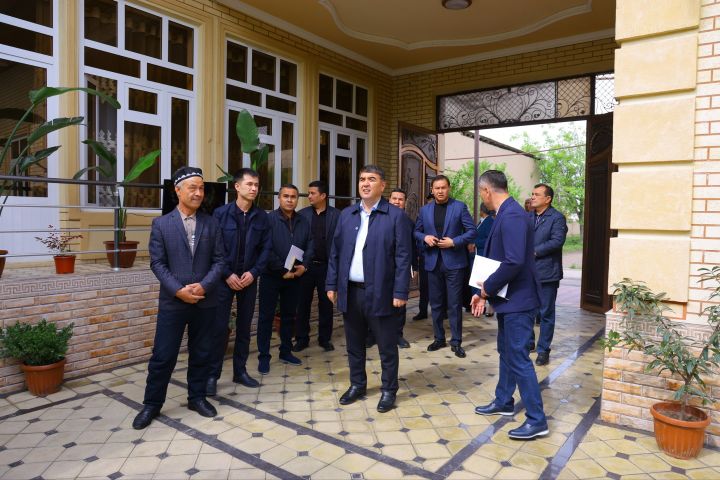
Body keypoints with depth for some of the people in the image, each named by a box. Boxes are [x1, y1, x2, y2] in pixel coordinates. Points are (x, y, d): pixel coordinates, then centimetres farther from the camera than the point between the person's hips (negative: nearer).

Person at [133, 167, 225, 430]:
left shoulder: (211, 223, 4)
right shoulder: (161, 224, -1)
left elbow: (219, 260, 1)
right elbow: (157, 263, -4)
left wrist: (204, 285, -13)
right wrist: (178, 290, -15)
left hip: (205, 301, 2)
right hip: (172, 301, -2)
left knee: (201, 354, 12)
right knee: (163, 356, 5)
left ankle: (197, 397, 29)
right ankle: (152, 404, 23)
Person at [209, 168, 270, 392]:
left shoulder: (261, 216, 1)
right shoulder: (221, 213, -6)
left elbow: (265, 248, 3)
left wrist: (253, 272, -9)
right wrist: (227, 275, -12)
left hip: (249, 279, 3)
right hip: (225, 279, -3)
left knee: (244, 327, 10)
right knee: (219, 327, -1)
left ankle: (240, 371, 23)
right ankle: (212, 375, 12)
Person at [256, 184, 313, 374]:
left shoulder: (303, 222, 7)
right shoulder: (269, 219, -10)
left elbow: (309, 247, 7)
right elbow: (266, 249, -16)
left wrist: (303, 265, -10)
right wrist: (283, 270, -16)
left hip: (294, 277, 5)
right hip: (271, 276, -5)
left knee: (289, 315, 14)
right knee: (266, 316, 2)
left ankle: (286, 352, 27)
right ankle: (264, 356, 11)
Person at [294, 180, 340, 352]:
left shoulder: (336, 215, -1)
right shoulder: (302, 214, 4)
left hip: (327, 266, -1)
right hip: (306, 265, 1)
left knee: (326, 304, 9)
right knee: (303, 303, 7)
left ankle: (325, 338, 22)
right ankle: (302, 338, 20)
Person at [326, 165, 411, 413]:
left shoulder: (396, 216, -6)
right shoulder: (346, 214, 9)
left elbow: (403, 256, -9)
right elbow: (335, 252, 10)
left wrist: (400, 292, -13)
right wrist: (332, 284, 6)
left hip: (380, 292, -4)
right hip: (350, 291, 5)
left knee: (387, 346, 8)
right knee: (354, 343, 17)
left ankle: (389, 390, 25)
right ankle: (357, 384, 35)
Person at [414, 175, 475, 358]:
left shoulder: (459, 207, -2)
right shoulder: (425, 210, 8)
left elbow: (472, 231, -4)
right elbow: (416, 232, 14)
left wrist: (454, 242, -16)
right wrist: (425, 237, -8)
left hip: (454, 262, -3)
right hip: (433, 262, 3)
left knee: (454, 304, 1)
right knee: (436, 303, 11)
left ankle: (456, 342, 11)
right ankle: (439, 338, 25)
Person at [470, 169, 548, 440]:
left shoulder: (512, 215, -21)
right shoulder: (505, 214, 10)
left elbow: (514, 262, -29)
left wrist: (488, 288, -15)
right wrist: (483, 292, 12)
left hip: (518, 299, -10)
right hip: (509, 298, 10)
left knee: (518, 358, -3)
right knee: (506, 352, 21)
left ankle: (536, 421, 10)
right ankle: (503, 402, 37)